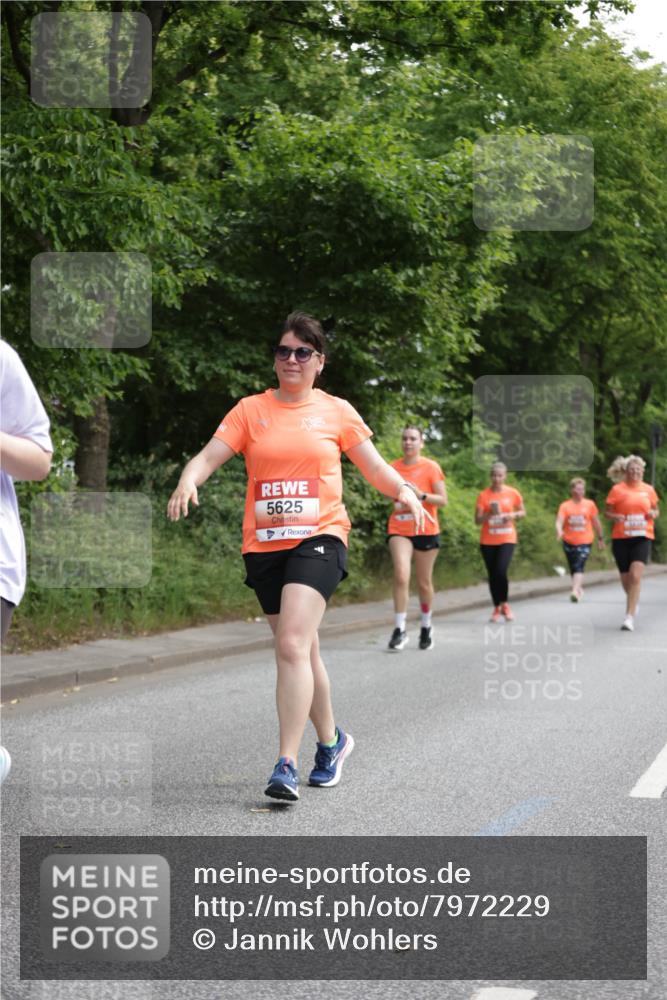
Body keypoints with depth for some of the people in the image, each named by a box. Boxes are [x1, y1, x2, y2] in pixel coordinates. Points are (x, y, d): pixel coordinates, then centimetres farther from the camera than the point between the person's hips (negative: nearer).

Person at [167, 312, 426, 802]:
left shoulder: (337, 411, 6)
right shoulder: (251, 410, 7)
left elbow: (374, 467, 10)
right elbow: (211, 454, -3)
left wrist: (404, 489, -10)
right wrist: (188, 482, -23)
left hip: (319, 537, -3)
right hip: (263, 543, 3)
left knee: (293, 644, -20)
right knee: (303, 650, 14)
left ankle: (287, 764, -20)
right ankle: (331, 740, 36)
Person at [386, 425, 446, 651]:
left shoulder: (431, 467, -3)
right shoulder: (393, 468, 5)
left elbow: (443, 500, -5)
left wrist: (421, 495, -20)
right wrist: (395, 500, -1)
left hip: (426, 530, -1)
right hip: (399, 530, 1)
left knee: (424, 582, 8)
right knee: (401, 576, -18)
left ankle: (426, 626, 29)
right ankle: (399, 630, -15)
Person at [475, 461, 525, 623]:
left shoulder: (513, 493, 0)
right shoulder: (484, 495, -2)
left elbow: (522, 512, 13)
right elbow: (477, 520, -3)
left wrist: (513, 515, -8)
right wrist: (490, 513, -21)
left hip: (507, 539, -1)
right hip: (488, 541, 1)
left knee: (501, 571, -17)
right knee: (493, 574, 4)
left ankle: (504, 605, 3)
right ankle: (497, 608, 18)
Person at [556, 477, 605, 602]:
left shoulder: (590, 504, 3)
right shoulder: (565, 505, 1)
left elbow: (596, 522, 11)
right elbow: (559, 521, -11)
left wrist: (600, 538, 17)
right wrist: (559, 531, -32)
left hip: (585, 541, -2)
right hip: (569, 542, 2)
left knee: (579, 567, -18)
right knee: (573, 568, 12)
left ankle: (575, 591, -28)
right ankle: (579, 589, 32)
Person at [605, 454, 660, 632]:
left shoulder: (648, 490, 7)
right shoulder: (617, 490, 0)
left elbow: (655, 510, 19)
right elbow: (607, 512, 5)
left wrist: (653, 514, -4)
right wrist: (615, 517, -17)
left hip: (642, 538, 0)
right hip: (621, 538, 0)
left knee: (636, 576, -17)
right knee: (626, 578, 8)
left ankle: (629, 617, -17)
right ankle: (633, 601, 42)